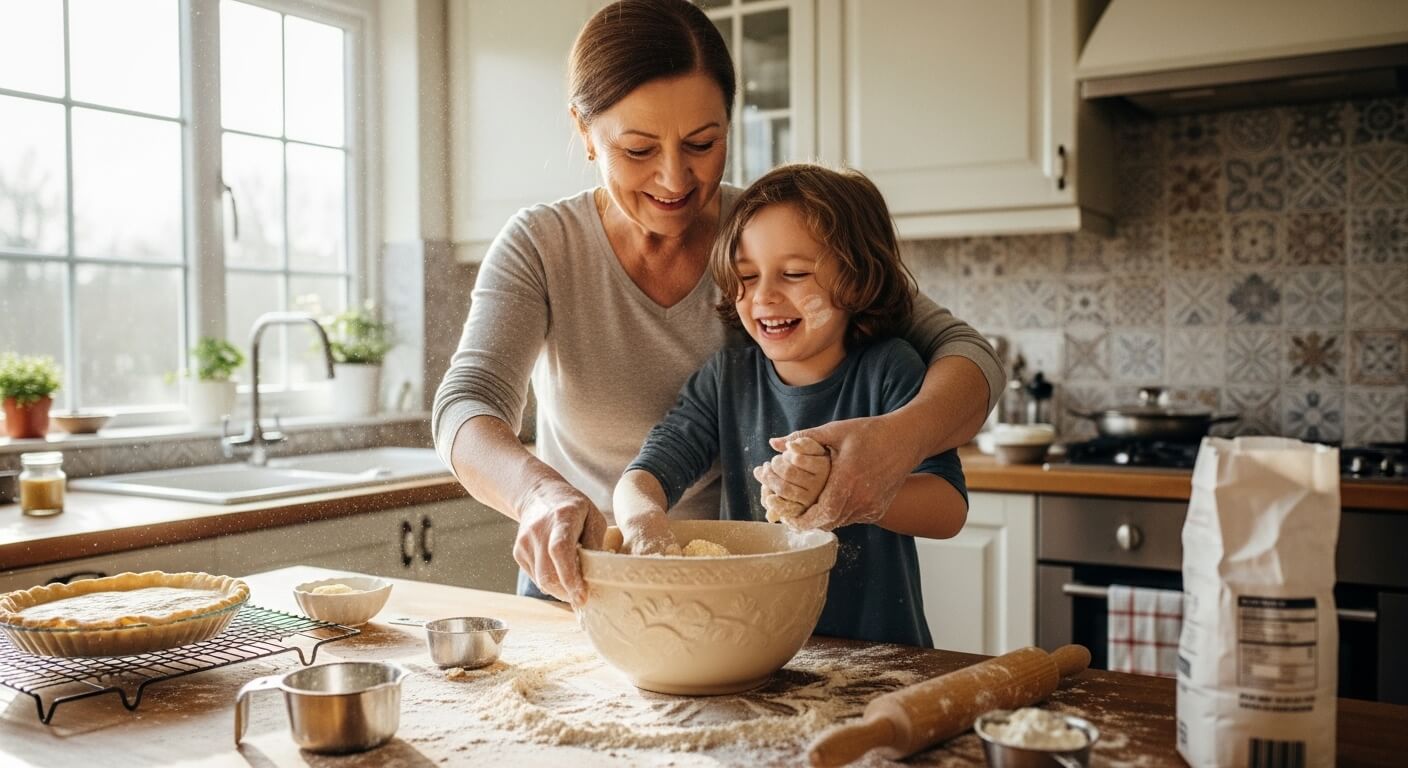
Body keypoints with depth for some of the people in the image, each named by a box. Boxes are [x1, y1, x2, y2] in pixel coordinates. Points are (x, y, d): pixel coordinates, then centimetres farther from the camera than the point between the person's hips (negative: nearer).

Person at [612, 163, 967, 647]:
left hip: (878, 649, -2)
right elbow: (648, 471, -4)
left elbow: (949, 507, -14)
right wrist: (643, 516, -29)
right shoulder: (726, 378, 6)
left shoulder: (888, 370, -4)